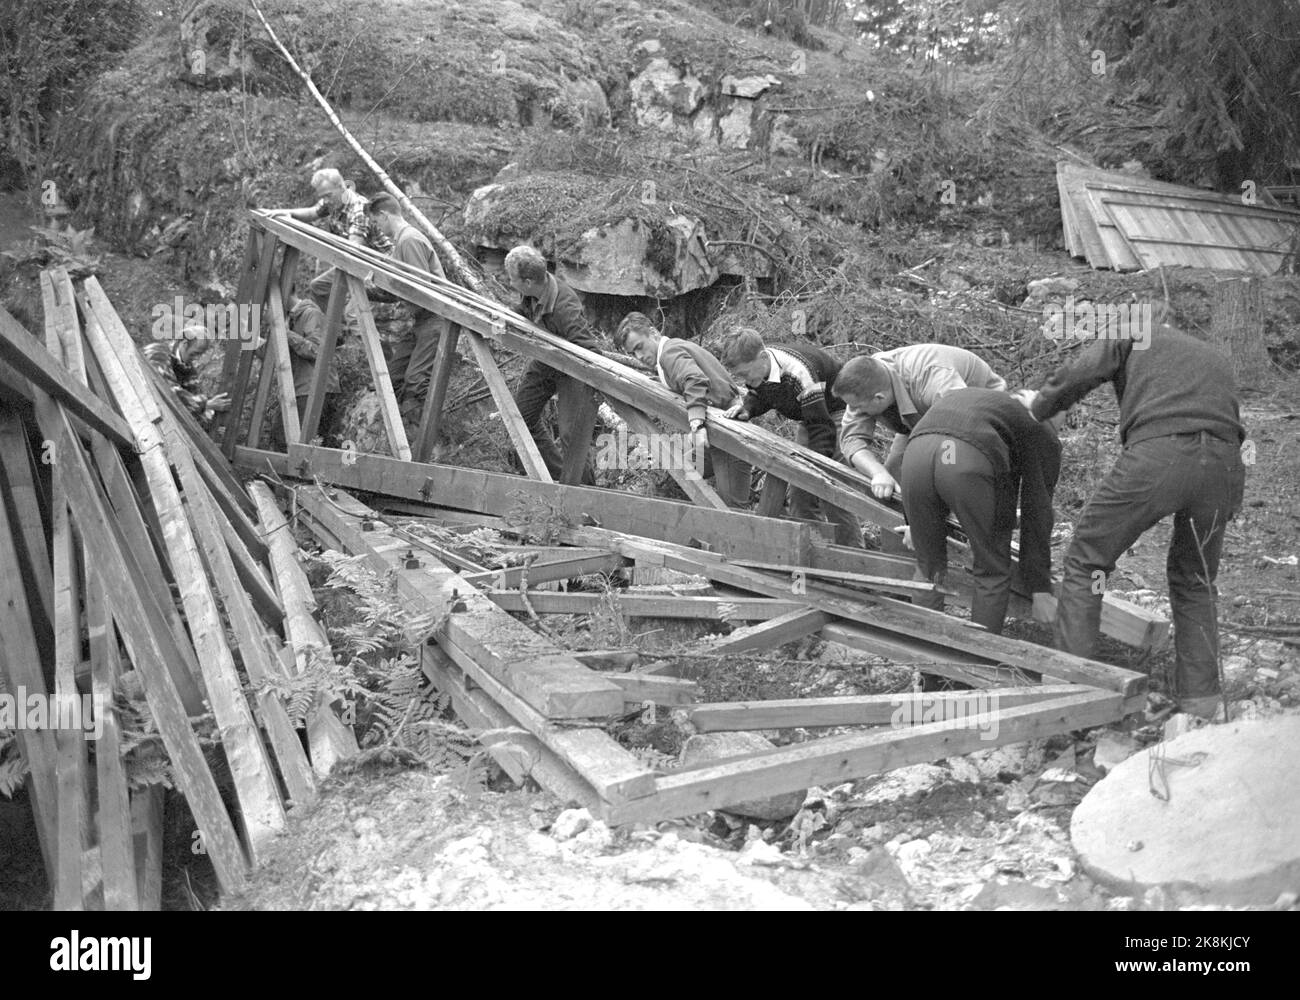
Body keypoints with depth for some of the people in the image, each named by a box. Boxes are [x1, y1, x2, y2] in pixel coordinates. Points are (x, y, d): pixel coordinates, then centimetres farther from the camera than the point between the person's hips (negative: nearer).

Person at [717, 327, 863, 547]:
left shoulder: (798, 373, -37)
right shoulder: (756, 365, -14)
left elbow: (821, 425, -34)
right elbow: (760, 396, 4)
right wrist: (745, 408, -19)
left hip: (836, 415, -8)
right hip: (807, 419, 8)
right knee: (799, 491, 3)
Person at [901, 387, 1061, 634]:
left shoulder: (955, 396, 43)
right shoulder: (1043, 435, 28)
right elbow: (1036, 509, 23)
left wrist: (913, 523, 60)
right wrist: (1041, 588, 27)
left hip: (916, 454, 5)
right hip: (971, 462, -4)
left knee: (928, 567, 22)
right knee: (993, 572, 16)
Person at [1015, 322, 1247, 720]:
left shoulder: (1132, 335, 23)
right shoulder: (1215, 358, 38)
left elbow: (1076, 376, 5)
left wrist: (1037, 407, 23)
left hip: (1156, 454, -5)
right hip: (1224, 463, 5)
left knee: (1086, 560, 9)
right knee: (1194, 581, 24)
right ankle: (1201, 697, 24)